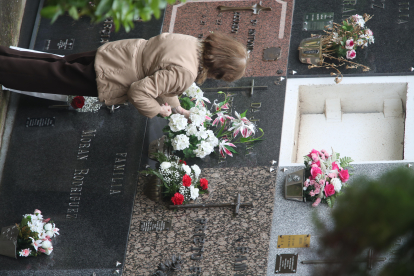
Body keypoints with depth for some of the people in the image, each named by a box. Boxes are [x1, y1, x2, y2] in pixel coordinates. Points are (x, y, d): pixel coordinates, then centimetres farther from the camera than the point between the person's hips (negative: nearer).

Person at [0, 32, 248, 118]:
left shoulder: (194, 43, -4)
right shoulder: (185, 73, -30)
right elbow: (139, 92, -29)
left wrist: (175, 105, 9)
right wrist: (158, 110, -12)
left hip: (110, 53, 8)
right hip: (104, 78, -8)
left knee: (56, 65, 24)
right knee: (50, 75, 7)